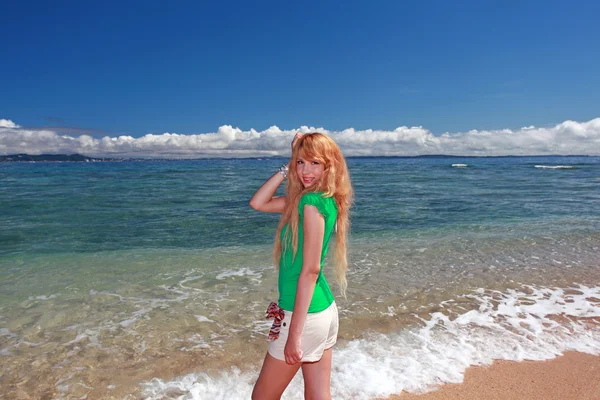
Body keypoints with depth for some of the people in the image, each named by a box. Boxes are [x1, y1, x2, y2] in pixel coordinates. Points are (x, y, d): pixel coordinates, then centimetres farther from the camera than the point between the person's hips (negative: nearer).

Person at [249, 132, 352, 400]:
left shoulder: (313, 202, -20)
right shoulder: (309, 198, 7)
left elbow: (310, 270, -22)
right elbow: (258, 203, 10)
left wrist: (294, 333, -19)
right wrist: (287, 168, 3)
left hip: (306, 315, -8)